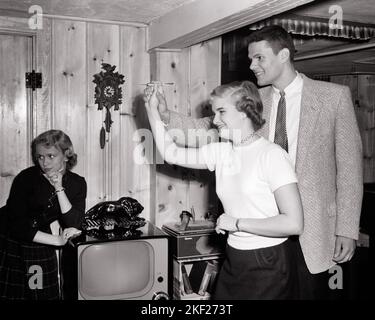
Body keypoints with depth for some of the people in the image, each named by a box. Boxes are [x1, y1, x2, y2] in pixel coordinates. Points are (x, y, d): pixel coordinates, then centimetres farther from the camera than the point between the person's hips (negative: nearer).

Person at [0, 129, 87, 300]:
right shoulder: (26, 178, -16)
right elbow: (17, 226, -19)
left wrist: (59, 188, -20)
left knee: (46, 295, 6)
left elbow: (73, 224, -13)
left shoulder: (77, 183, -5)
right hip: (14, 248, -3)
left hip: (44, 253, 3)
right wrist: (57, 240, -19)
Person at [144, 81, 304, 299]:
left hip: (267, 265, -6)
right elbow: (171, 152, 11)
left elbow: (294, 224, -22)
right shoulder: (221, 152, 3)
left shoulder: (272, 155, -17)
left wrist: (237, 223, -17)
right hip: (233, 261, 6)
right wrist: (152, 109, 6)